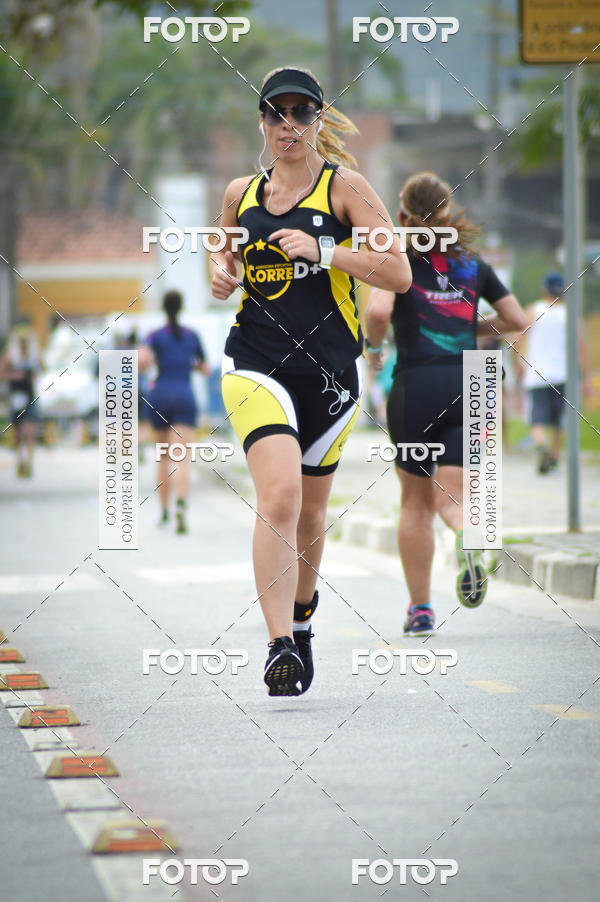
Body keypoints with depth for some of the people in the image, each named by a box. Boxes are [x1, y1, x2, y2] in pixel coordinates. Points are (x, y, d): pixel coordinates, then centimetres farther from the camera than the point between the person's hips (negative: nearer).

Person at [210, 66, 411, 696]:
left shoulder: (343, 185, -1)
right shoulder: (241, 193, 9)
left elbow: (398, 273, -7)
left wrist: (323, 250, -17)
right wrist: (220, 270, 6)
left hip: (329, 371, 0)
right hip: (255, 365, 0)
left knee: (310, 511, 14)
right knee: (279, 497, -21)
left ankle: (299, 617, 42)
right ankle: (280, 646, -25)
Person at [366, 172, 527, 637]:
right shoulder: (472, 263, 11)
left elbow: (378, 310, -17)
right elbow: (517, 319, 14)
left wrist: (374, 345, 3)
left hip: (416, 386, -2)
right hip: (468, 386, 2)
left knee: (417, 499, 13)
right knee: (450, 497, -2)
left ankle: (420, 609, 16)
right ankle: (468, 537, -39)